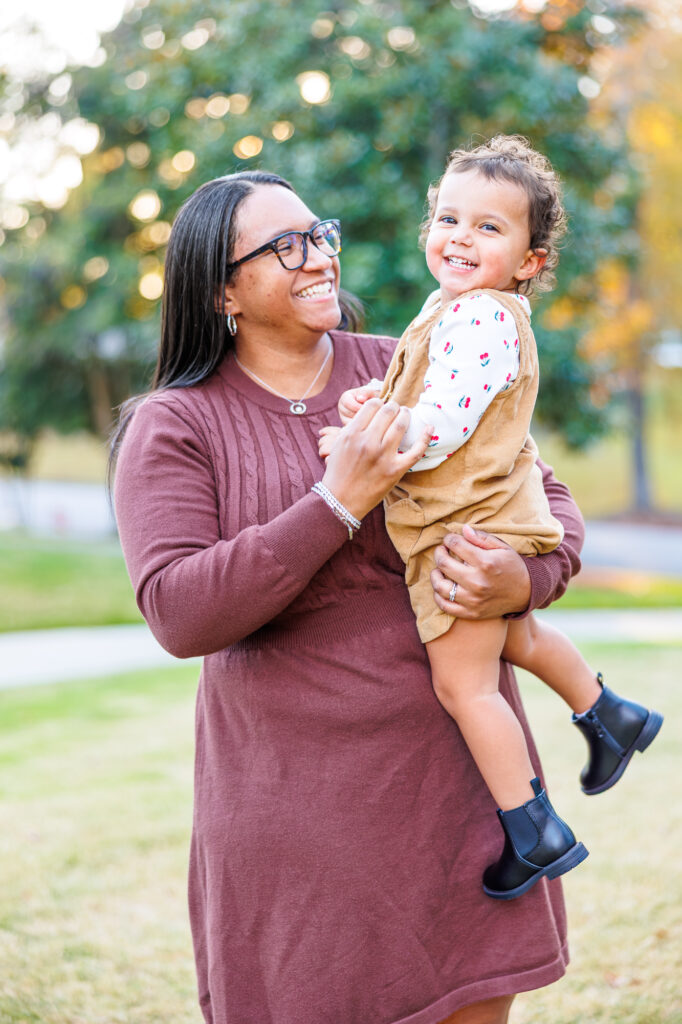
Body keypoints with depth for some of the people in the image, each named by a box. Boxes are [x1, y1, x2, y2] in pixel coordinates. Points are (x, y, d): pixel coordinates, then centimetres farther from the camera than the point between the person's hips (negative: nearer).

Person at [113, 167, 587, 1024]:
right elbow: (180, 615, -18)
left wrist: (523, 578, -15)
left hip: (456, 759, 3)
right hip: (295, 788, -3)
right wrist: (337, 502, -23)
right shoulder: (171, 426, -5)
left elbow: (547, 497, 9)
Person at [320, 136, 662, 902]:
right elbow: (438, 394, 21)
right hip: (491, 523, 10)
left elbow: (442, 428, -28)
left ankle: (534, 833, 1)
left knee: (463, 680, -5)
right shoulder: (461, 308, 10)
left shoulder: (481, 318, -22)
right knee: (515, 639, 30)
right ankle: (608, 716, 49)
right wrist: (380, 401, 3)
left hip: (468, 535, -10)